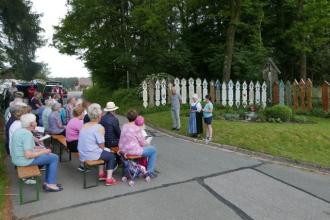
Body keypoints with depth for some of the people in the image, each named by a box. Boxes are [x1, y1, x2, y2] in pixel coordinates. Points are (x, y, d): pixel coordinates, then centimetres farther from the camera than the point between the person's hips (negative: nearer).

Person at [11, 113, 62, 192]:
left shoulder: (19, 130, 7)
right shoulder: (27, 134, -23)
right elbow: (28, 155, -28)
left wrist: (36, 148, 12)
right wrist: (43, 152, -14)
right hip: (24, 160, -10)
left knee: (50, 156, 18)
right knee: (54, 158, -2)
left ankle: (47, 182, 20)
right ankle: (50, 184, 5)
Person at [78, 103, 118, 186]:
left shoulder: (84, 126, 7)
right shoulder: (99, 127, -17)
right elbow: (101, 146, -17)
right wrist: (102, 148, 6)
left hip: (82, 155, 8)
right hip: (91, 156, -8)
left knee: (103, 152, 31)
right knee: (112, 155, 15)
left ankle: (101, 174, 35)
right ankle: (109, 179, 14)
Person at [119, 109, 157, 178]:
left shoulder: (124, 126, 3)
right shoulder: (136, 128, -17)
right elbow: (143, 143, -10)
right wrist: (146, 142, 14)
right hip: (133, 151, -8)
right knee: (153, 150, 8)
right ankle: (150, 171, 13)